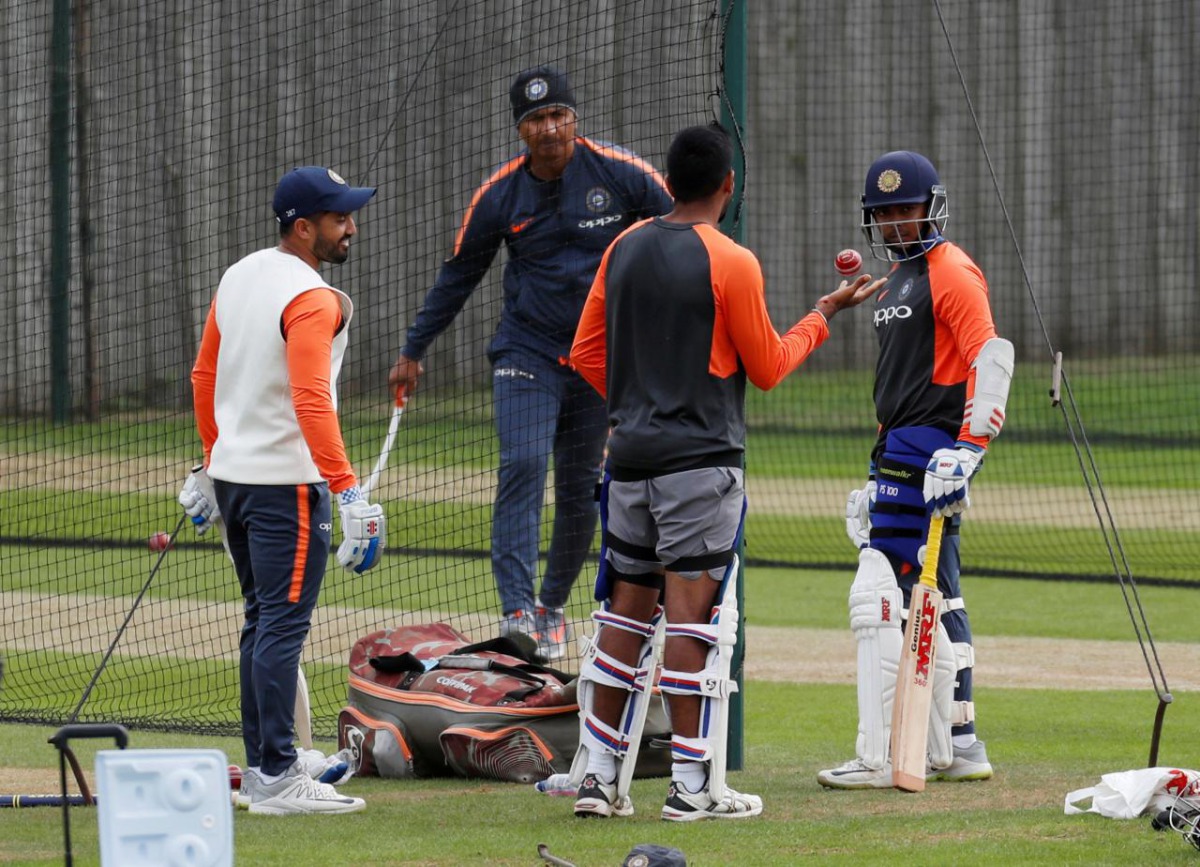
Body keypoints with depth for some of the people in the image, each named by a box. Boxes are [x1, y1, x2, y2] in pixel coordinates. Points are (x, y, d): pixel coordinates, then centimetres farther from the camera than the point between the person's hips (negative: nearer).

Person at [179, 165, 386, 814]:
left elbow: (204, 376, 19)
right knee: (284, 622, -8)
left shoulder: (239, 277, 11)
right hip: (286, 483, -9)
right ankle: (276, 778, -10)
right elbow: (311, 401, -26)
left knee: (263, 620, 16)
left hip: (232, 473, 9)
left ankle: (259, 768, 21)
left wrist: (214, 462, 28)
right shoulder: (310, 299, -17)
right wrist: (347, 491, -29)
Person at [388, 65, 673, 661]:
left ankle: (553, 606, 25)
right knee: (522, 466, -19)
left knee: (579, 489, 5)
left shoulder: (621, 175, -8)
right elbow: (459, 275, 9)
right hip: (527, 353, 0)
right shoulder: (500, 195, -3)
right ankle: (517, 612, -26)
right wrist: (413, 349, 11)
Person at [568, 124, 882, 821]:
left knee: (626, 611, 11)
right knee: (692, 615, -5)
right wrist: (824, 315, 11)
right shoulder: (731, 263, -11)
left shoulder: (625, 248, 7)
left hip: (631, 455, 6)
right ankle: (692, 787, -6)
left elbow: (587, 354, 10)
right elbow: (767, 369, -3)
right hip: (702, 461, -6)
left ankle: (598, 777, 11)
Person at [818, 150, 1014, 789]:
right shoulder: (897, 280, 21)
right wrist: (880, 476, 24)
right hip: (902, 451, 10)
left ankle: (880, 757, -16)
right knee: (936, 600, 12)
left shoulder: (952, 273, -10)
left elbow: (992, 359, -19)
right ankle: (956, 746, 17)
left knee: (877, 597, -14)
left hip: (931, 450, -10)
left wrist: (966, 450, -27)